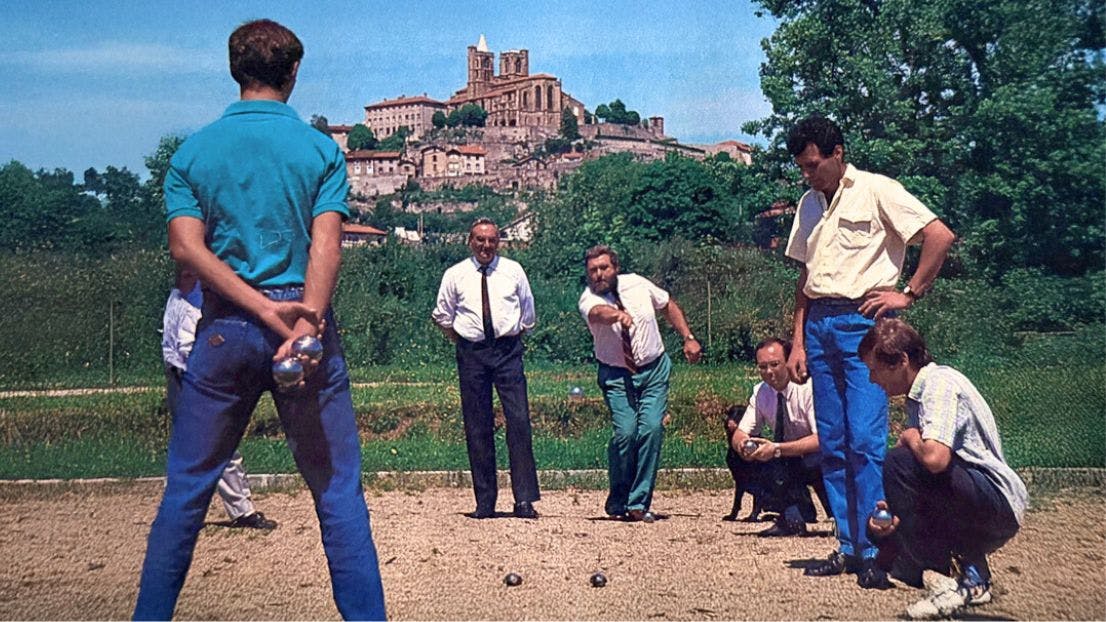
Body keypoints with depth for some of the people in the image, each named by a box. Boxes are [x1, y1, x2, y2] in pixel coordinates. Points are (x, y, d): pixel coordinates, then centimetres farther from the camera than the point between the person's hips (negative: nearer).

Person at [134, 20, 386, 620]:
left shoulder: (192, 151, 7)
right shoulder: (322, 149, 2)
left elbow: (186, 245, -6)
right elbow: (326, 244, -12)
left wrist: (263, 309, -13)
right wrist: (306, 318, -22)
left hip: (223, 330, 2)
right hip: (305, 323, -1)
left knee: (185, 490, 10)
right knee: (338, 489, 3)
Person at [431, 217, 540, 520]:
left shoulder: (513, 271, 7)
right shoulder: (455, 275, 6)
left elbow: (527, 311, 18)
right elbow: (442, 316, 16)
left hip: (508, 350, 0)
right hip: (471, 353, 0)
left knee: (519, 420, -11)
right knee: (477, 427, 1)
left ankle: (524, 499, -9)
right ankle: (484, 502, 7)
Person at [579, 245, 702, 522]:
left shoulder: (637, 284, -2)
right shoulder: (588, 299, -13)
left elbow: (668, 306, 15)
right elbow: (597, 312, -38)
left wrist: (688, 338, 7)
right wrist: (618, 315, -60)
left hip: (655, 369, 2)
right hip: (617, 375, -2)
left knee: (652, 429, -14)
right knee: (625, 432, -18)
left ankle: (638, 504, -5)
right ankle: (617, 502, 2)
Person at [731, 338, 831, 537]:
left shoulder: (808, 388, -23)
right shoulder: (761, 392, -6)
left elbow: (822, 439, -32)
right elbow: (740, 433, -4)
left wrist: (777, 449, -41)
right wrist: (741, 443, -30)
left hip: (822, 461, -5)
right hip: (792, 464, 5)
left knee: (815, 459, -38)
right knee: (755, 455, -23)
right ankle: (793, 519, -12)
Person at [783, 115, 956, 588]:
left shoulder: (877, 191, -3)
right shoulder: (809, 204, 17)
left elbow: (940, 236, -10)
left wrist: (909, 294, -9)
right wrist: (798, 342, 14)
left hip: (862, 322, -7)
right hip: (819, 325, 7)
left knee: (865, 440, -12)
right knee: (832, 443, 6)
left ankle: (875, 552, -7)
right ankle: (848, 547, 13)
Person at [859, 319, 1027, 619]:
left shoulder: (940, 382, -17)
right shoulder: (917, 396, 14)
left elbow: (935, 458, -34)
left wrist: (909, 437, -12)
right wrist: (892, 513, -2)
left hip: (999, 503, -10)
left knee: (899, 462, -26)